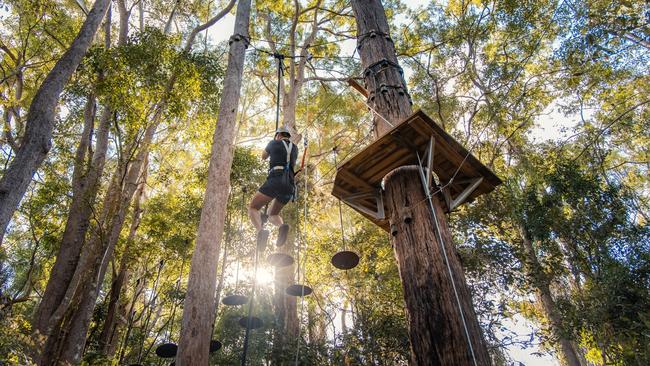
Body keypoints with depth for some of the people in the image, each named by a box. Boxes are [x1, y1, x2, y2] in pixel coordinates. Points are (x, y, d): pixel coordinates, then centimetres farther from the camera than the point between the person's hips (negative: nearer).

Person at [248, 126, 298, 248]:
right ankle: (281, 226, -17)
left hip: (275, 180, -5)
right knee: (272, 214, 20)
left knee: (253, 207, 5)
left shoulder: (274, 143, 15)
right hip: (289, 186, 5)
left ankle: (261, 230, -26)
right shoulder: (295, 148, 26)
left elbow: (263, 156, 35)